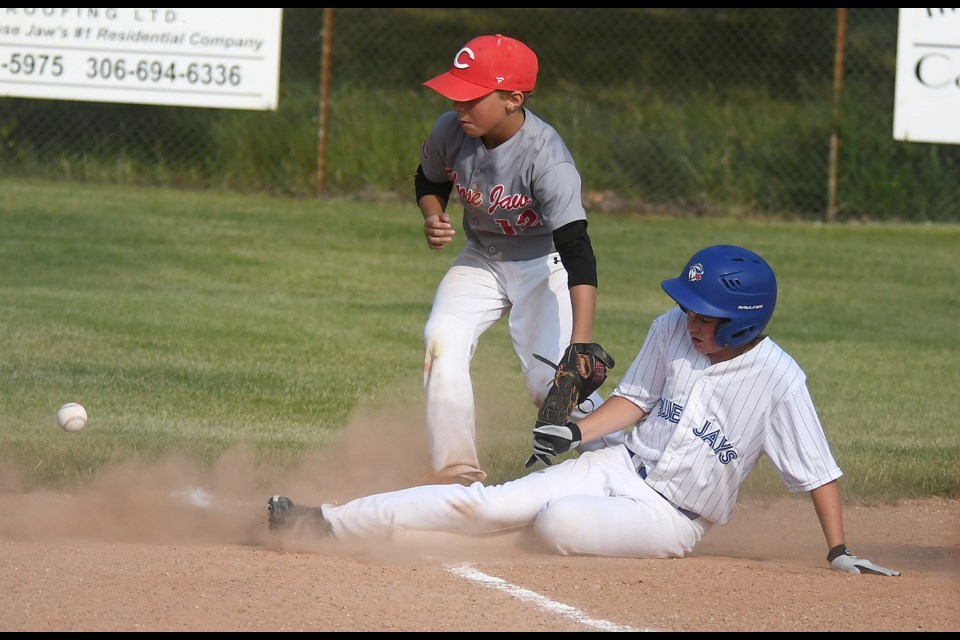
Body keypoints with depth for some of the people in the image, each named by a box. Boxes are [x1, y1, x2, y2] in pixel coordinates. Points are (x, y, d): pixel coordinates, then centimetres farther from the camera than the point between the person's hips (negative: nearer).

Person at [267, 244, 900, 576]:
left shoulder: (777, 378, -19)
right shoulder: (672, 330, -3)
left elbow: (819, 471, -14)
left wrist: (840, 552, -17)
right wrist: (575, 430, -2)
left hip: (672, 519, -5)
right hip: (622, 467, 5)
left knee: (556, 520, -31)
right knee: (491, 503, -11)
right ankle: (326, 521, -12)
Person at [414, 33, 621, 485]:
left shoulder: (546, 157, -33)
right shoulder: (450, 132, -18)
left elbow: (575, 249, -40)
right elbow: (430, 180, 8)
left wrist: (581, 342, -49)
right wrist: (433, 217, -17)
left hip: (544, 265, -5)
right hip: (480, 260, 5)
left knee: (552, 382, -18)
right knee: (442, 342, -18)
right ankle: (457, 474, -11)